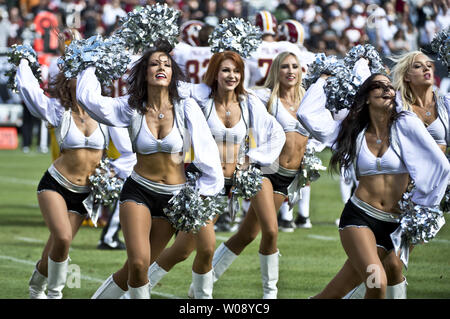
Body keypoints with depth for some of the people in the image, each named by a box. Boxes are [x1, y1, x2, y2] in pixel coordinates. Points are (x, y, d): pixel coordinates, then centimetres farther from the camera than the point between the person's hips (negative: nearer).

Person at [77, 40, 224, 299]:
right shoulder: (132, 108, -4)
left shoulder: (186, 108, -6)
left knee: (135, 268, 4)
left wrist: (204, 192, -3)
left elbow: (207, 151, -2)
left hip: (174, 198, 1)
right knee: (139, 263, -20)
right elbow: (89, 97, -14)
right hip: (138, 192, -1)